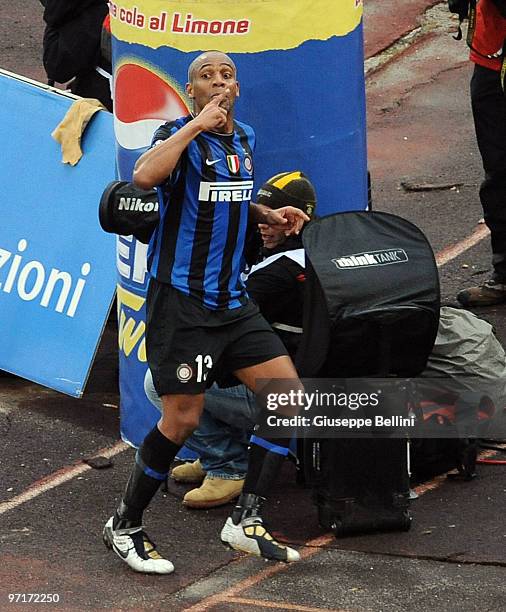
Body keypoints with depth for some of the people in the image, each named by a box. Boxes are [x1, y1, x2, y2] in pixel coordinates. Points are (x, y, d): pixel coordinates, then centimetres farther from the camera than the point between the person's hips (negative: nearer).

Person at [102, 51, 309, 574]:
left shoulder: (244, 138, 13)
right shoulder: (180, 135, -10)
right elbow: (145, 176, -33)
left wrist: (267, 215, 14)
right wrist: (196, 125, -29)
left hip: (232, 300, 7)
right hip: (181, 300, -7)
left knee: (289, 396, -1)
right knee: (182, 419, -6)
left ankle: (245, 521, 6)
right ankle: (124, 526, 13)